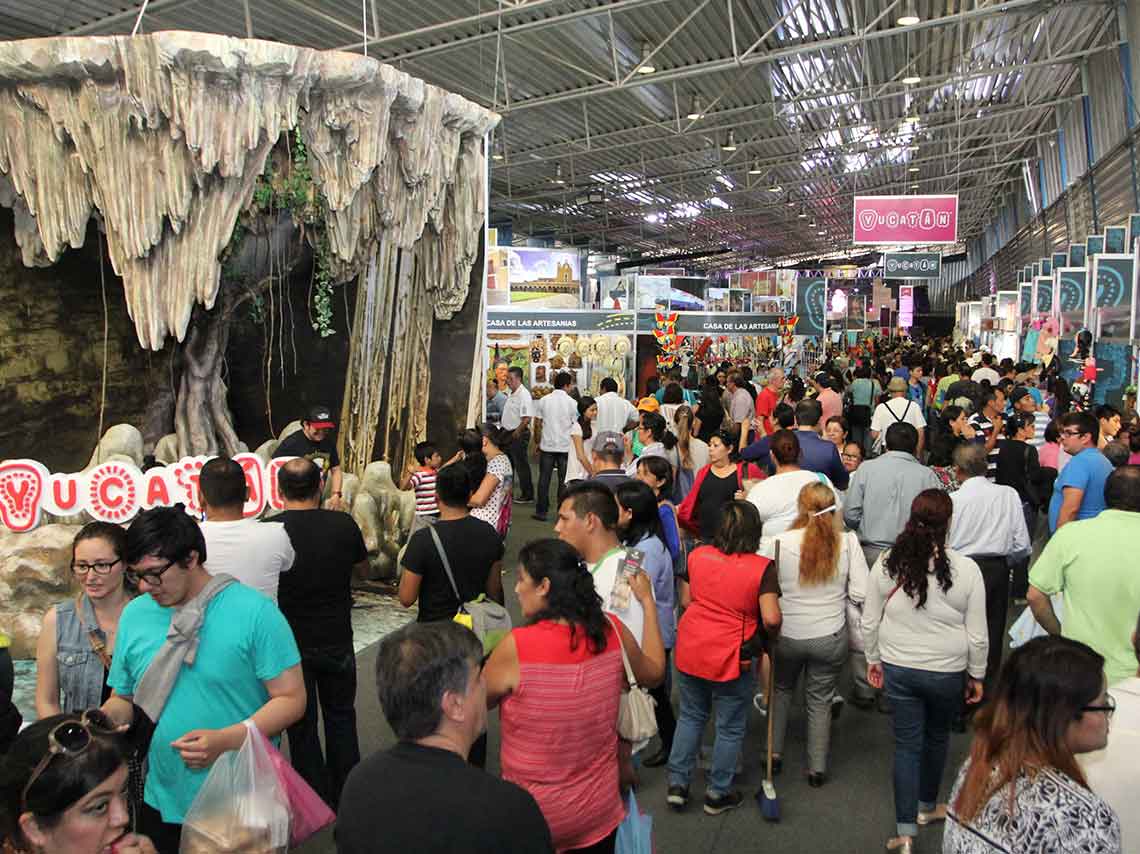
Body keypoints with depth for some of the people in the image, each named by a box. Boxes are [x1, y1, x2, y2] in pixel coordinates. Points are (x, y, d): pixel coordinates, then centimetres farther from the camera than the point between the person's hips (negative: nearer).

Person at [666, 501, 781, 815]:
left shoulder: (697, 555, -2)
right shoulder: (761, 568, -14)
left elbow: (685, 600, 7)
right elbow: (771, 619, -20)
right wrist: (770, 635, 1)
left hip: (689, 651, 4)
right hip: (730, 659, -4)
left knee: (690, 716, 23)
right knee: (730, 728, 16)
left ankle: (677, 784, 28)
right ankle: (717, 794, 30)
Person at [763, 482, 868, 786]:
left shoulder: (778, 542, -16)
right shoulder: (848, 542, -14)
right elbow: (861, 593, -11)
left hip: (786, 634, 0)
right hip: (830, 637, 0)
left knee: (781, 689, 27)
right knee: (820, 700, 19)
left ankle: (773, 752, 33)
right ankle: (817, 768, 28)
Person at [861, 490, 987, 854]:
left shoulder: (886, 564, -11)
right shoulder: (966, 569, -15)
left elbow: (869, 622, -2)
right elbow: (977, 635, -7)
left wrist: (873, 660, 14)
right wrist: (977, 676, 7)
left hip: (897, 668, 1)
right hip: (947, 672, -1)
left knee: (907, 745, 12)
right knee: (937, 737, 23)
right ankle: (927, 806, 42)